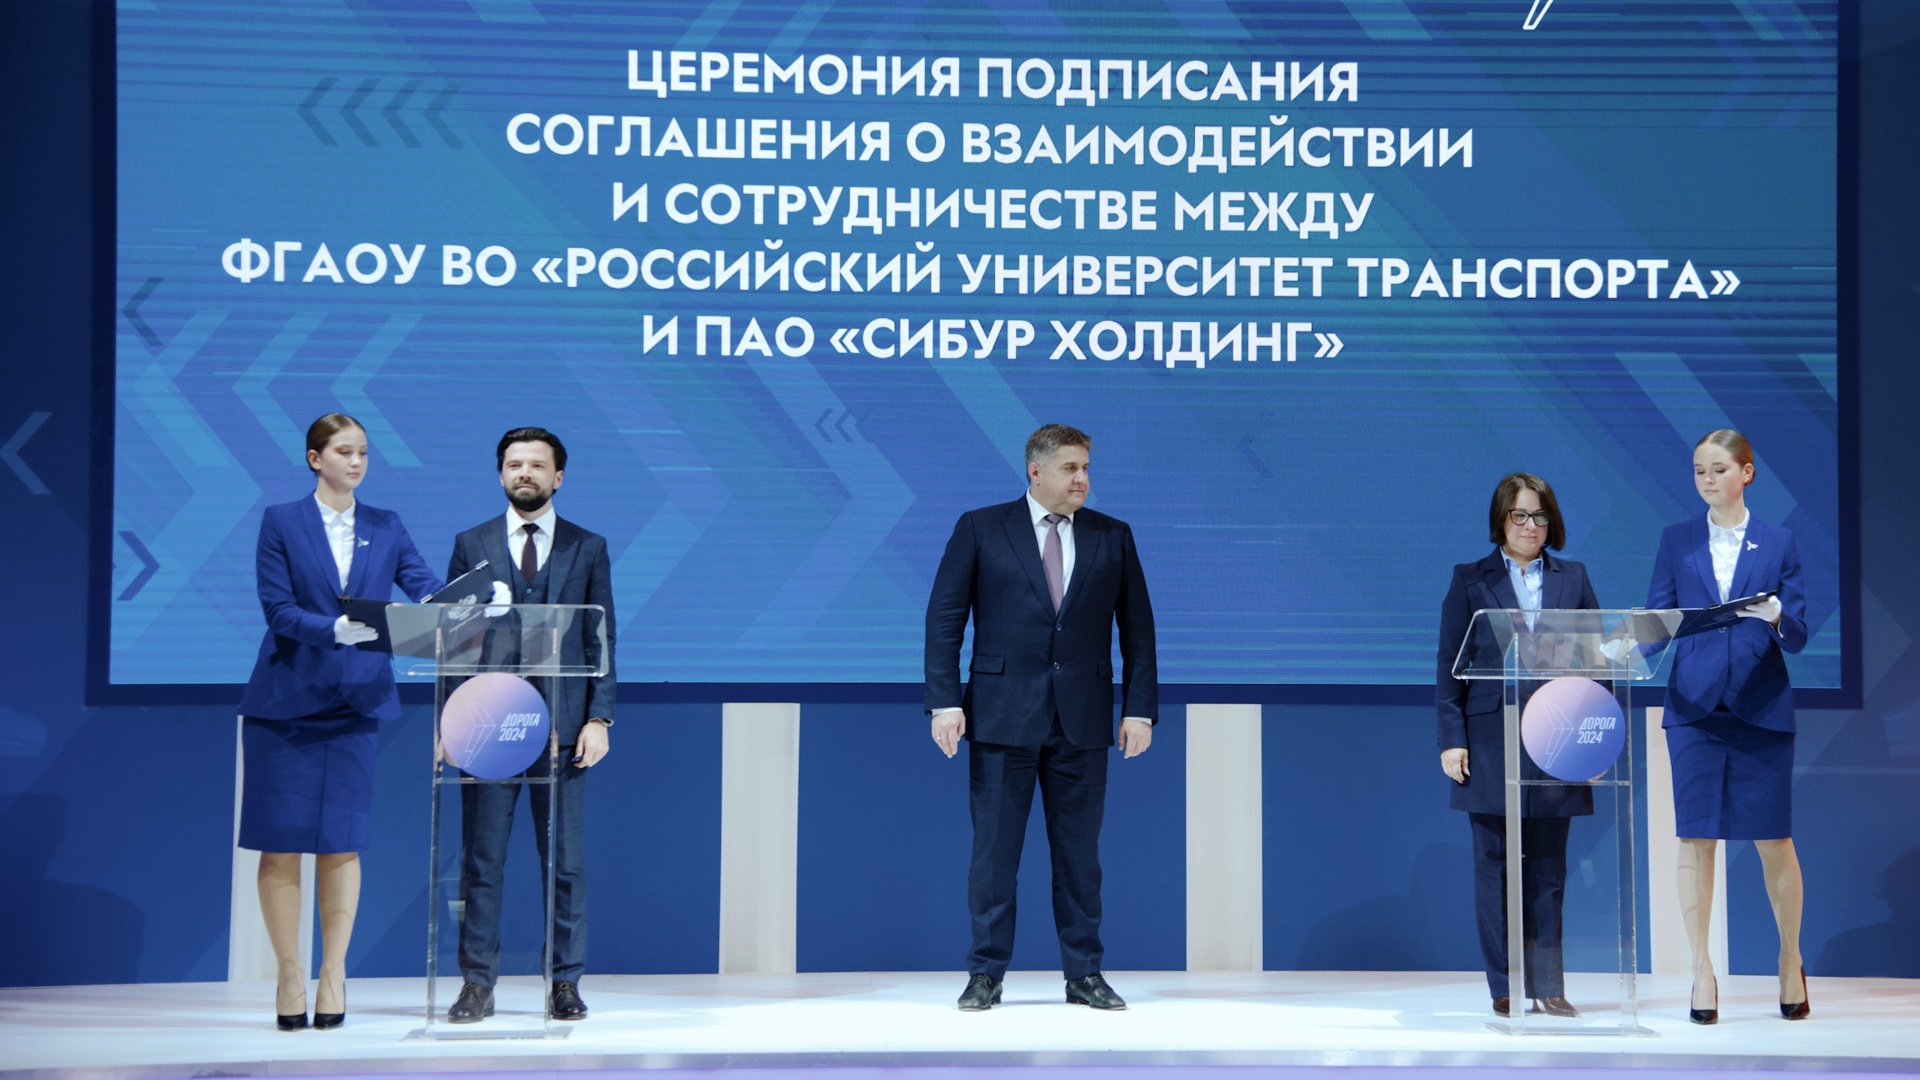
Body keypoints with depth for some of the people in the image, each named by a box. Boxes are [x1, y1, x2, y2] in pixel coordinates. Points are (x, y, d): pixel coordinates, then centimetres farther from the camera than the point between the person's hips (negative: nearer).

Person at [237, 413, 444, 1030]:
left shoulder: (386, 528, 9)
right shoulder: (281, 523, 0)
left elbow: (427, 588, -2)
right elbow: (278, 609, -8)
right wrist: (337, 628, -24)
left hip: (355, 699, 2)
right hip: (286, 698, -2)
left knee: (342, 841, 2)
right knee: (282, 841, 0)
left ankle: (334, 974, 9)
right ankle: (289, 974, 9)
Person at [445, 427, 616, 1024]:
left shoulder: (588, 548, 9)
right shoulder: (471, 544, 10)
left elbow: (601, 640, 7)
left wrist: (599, 718, -3)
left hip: (562, 725, 0)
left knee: (565, 863, 3)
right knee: (481, 862, 1)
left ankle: (565, 984, 10)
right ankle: (477, 985, 7)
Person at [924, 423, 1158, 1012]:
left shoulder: (1112, 537, 8)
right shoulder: (980, 528, 1)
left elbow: (1137, 628, 8)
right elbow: (944, 618, 0)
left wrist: (1139, 709, 1)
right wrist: (945, 701, -8)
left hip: (1082, 719, 2)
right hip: (1002, 714, -2)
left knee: (1079, 851, 6)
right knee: (994, 848, 1)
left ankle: (1084, 975, 14)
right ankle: (986, 974, 9)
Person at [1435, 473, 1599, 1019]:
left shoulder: (1573, 579, 11)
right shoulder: (1470, 580, 6)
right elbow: (1450, 663, 3)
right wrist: (1451, 739, -4)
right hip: (1491, 742, -1)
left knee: (1549, 867, 4)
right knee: (1495, 866, 1)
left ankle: (1547, 985, 9)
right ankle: (1505, 988, 7)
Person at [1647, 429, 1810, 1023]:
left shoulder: (1777, 542, 7)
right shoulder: (1676, 541, 10)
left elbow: (1799, 635, 3)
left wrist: (1776, 616, -19)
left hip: (1761, 707, -1)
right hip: (1695, 706, 1)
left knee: (1773, 839, 1)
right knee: (1696, 839, -2)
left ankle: (1791, 960, 20)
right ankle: (1702, 973, 4)